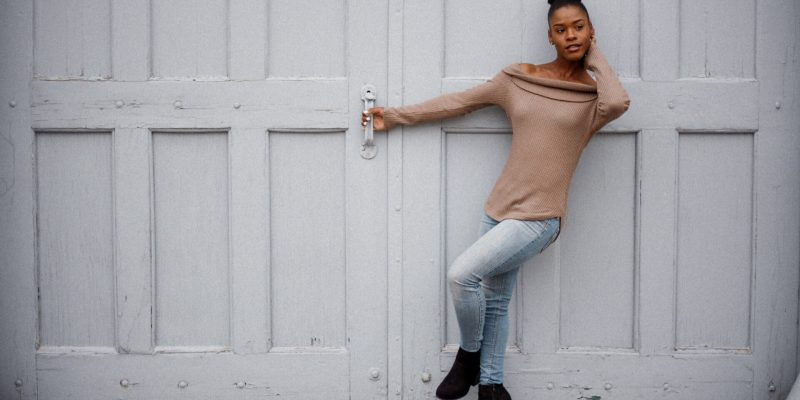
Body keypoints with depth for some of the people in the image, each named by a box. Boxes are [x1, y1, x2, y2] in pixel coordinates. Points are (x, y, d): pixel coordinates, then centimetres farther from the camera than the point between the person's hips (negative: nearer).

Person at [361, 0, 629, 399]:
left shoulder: (593, 93, 0)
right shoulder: (518, 78, 7)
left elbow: (618, 102, -24)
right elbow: (457, 102, 12)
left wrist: (595, 58, -6)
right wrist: (396, 116, 15)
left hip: (538, 218, -4)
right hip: (500, 210, 4)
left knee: (461, 275, -19)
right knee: (495, 303, 11)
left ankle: (468, 355, 6)